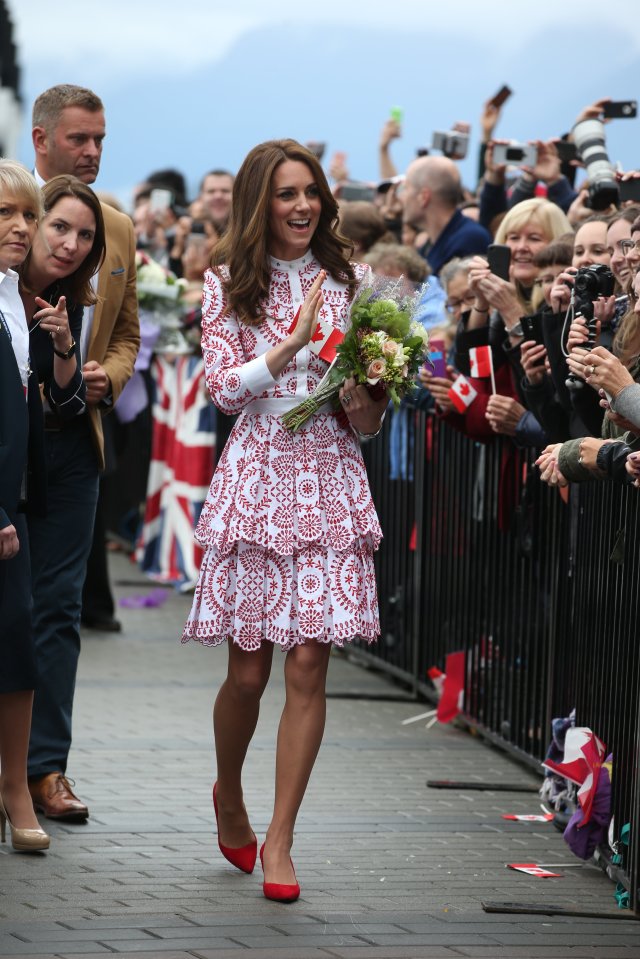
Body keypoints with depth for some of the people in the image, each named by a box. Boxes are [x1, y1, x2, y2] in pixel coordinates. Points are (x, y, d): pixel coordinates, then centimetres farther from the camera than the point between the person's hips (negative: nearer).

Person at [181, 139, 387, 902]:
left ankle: (279, 838, 2)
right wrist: (297, 341, -18)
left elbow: (369, 422, 10)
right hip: (256, 478, -1)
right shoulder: (229, 286, 4)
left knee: (307, 667, -5)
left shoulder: (349, 281, 8)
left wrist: (364, 398, -13)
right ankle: (228, 792, 32)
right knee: (248, 671, 2)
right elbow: (225, 387, -8)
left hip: (330, 482, 1)